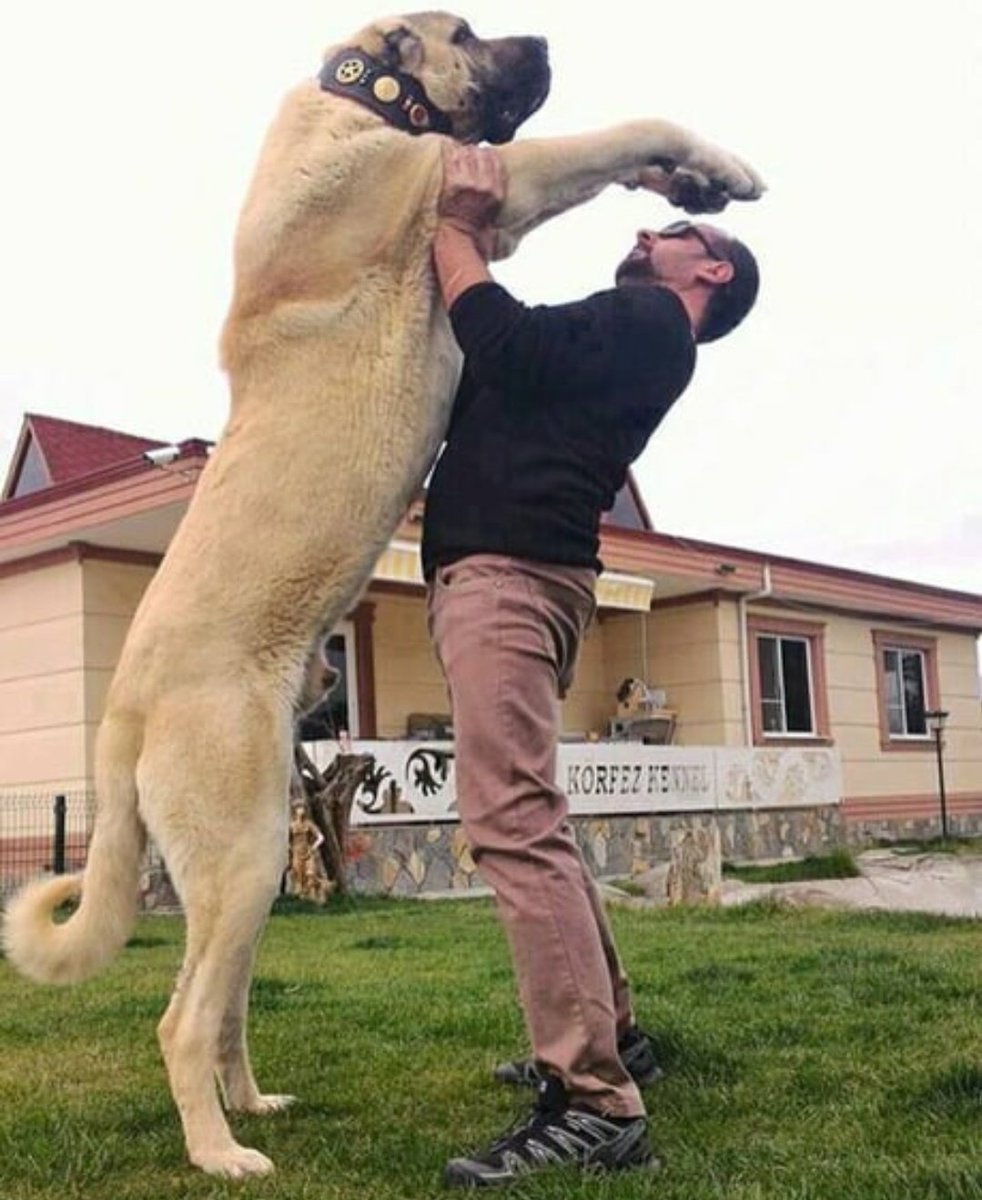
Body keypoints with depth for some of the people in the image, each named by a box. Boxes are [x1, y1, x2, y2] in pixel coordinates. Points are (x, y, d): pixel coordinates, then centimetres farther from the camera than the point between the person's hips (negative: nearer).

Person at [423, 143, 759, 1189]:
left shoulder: (648, 323, 0)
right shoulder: (611, 337, 29)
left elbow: (506, 344, -12)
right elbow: (488, 362, 28)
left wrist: (454, 226, 0)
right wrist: (459, 236, 23)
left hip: (509, 574, -11)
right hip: (487, 577, 11)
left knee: (511, 820, -21)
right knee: (526, 822, 14)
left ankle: (594, 1101, -22)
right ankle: (607, 1033, 23)